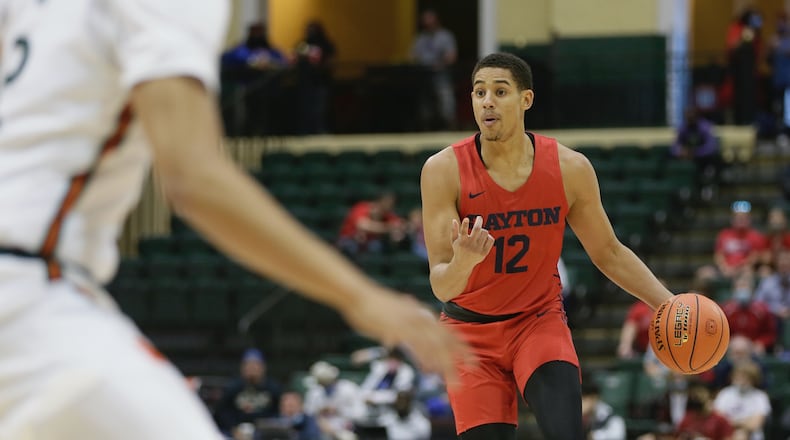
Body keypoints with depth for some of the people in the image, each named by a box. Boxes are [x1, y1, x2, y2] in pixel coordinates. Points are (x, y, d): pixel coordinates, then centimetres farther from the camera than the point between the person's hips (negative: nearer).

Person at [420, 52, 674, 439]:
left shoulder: (570, 168, -11)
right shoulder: (444, 170, -18)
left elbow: (608, 254, 4)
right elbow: (441, 286, -20)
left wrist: (670, 305, -5)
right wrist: (462, 263, -43)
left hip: (540, 320, 1)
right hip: (471, 329, 0)